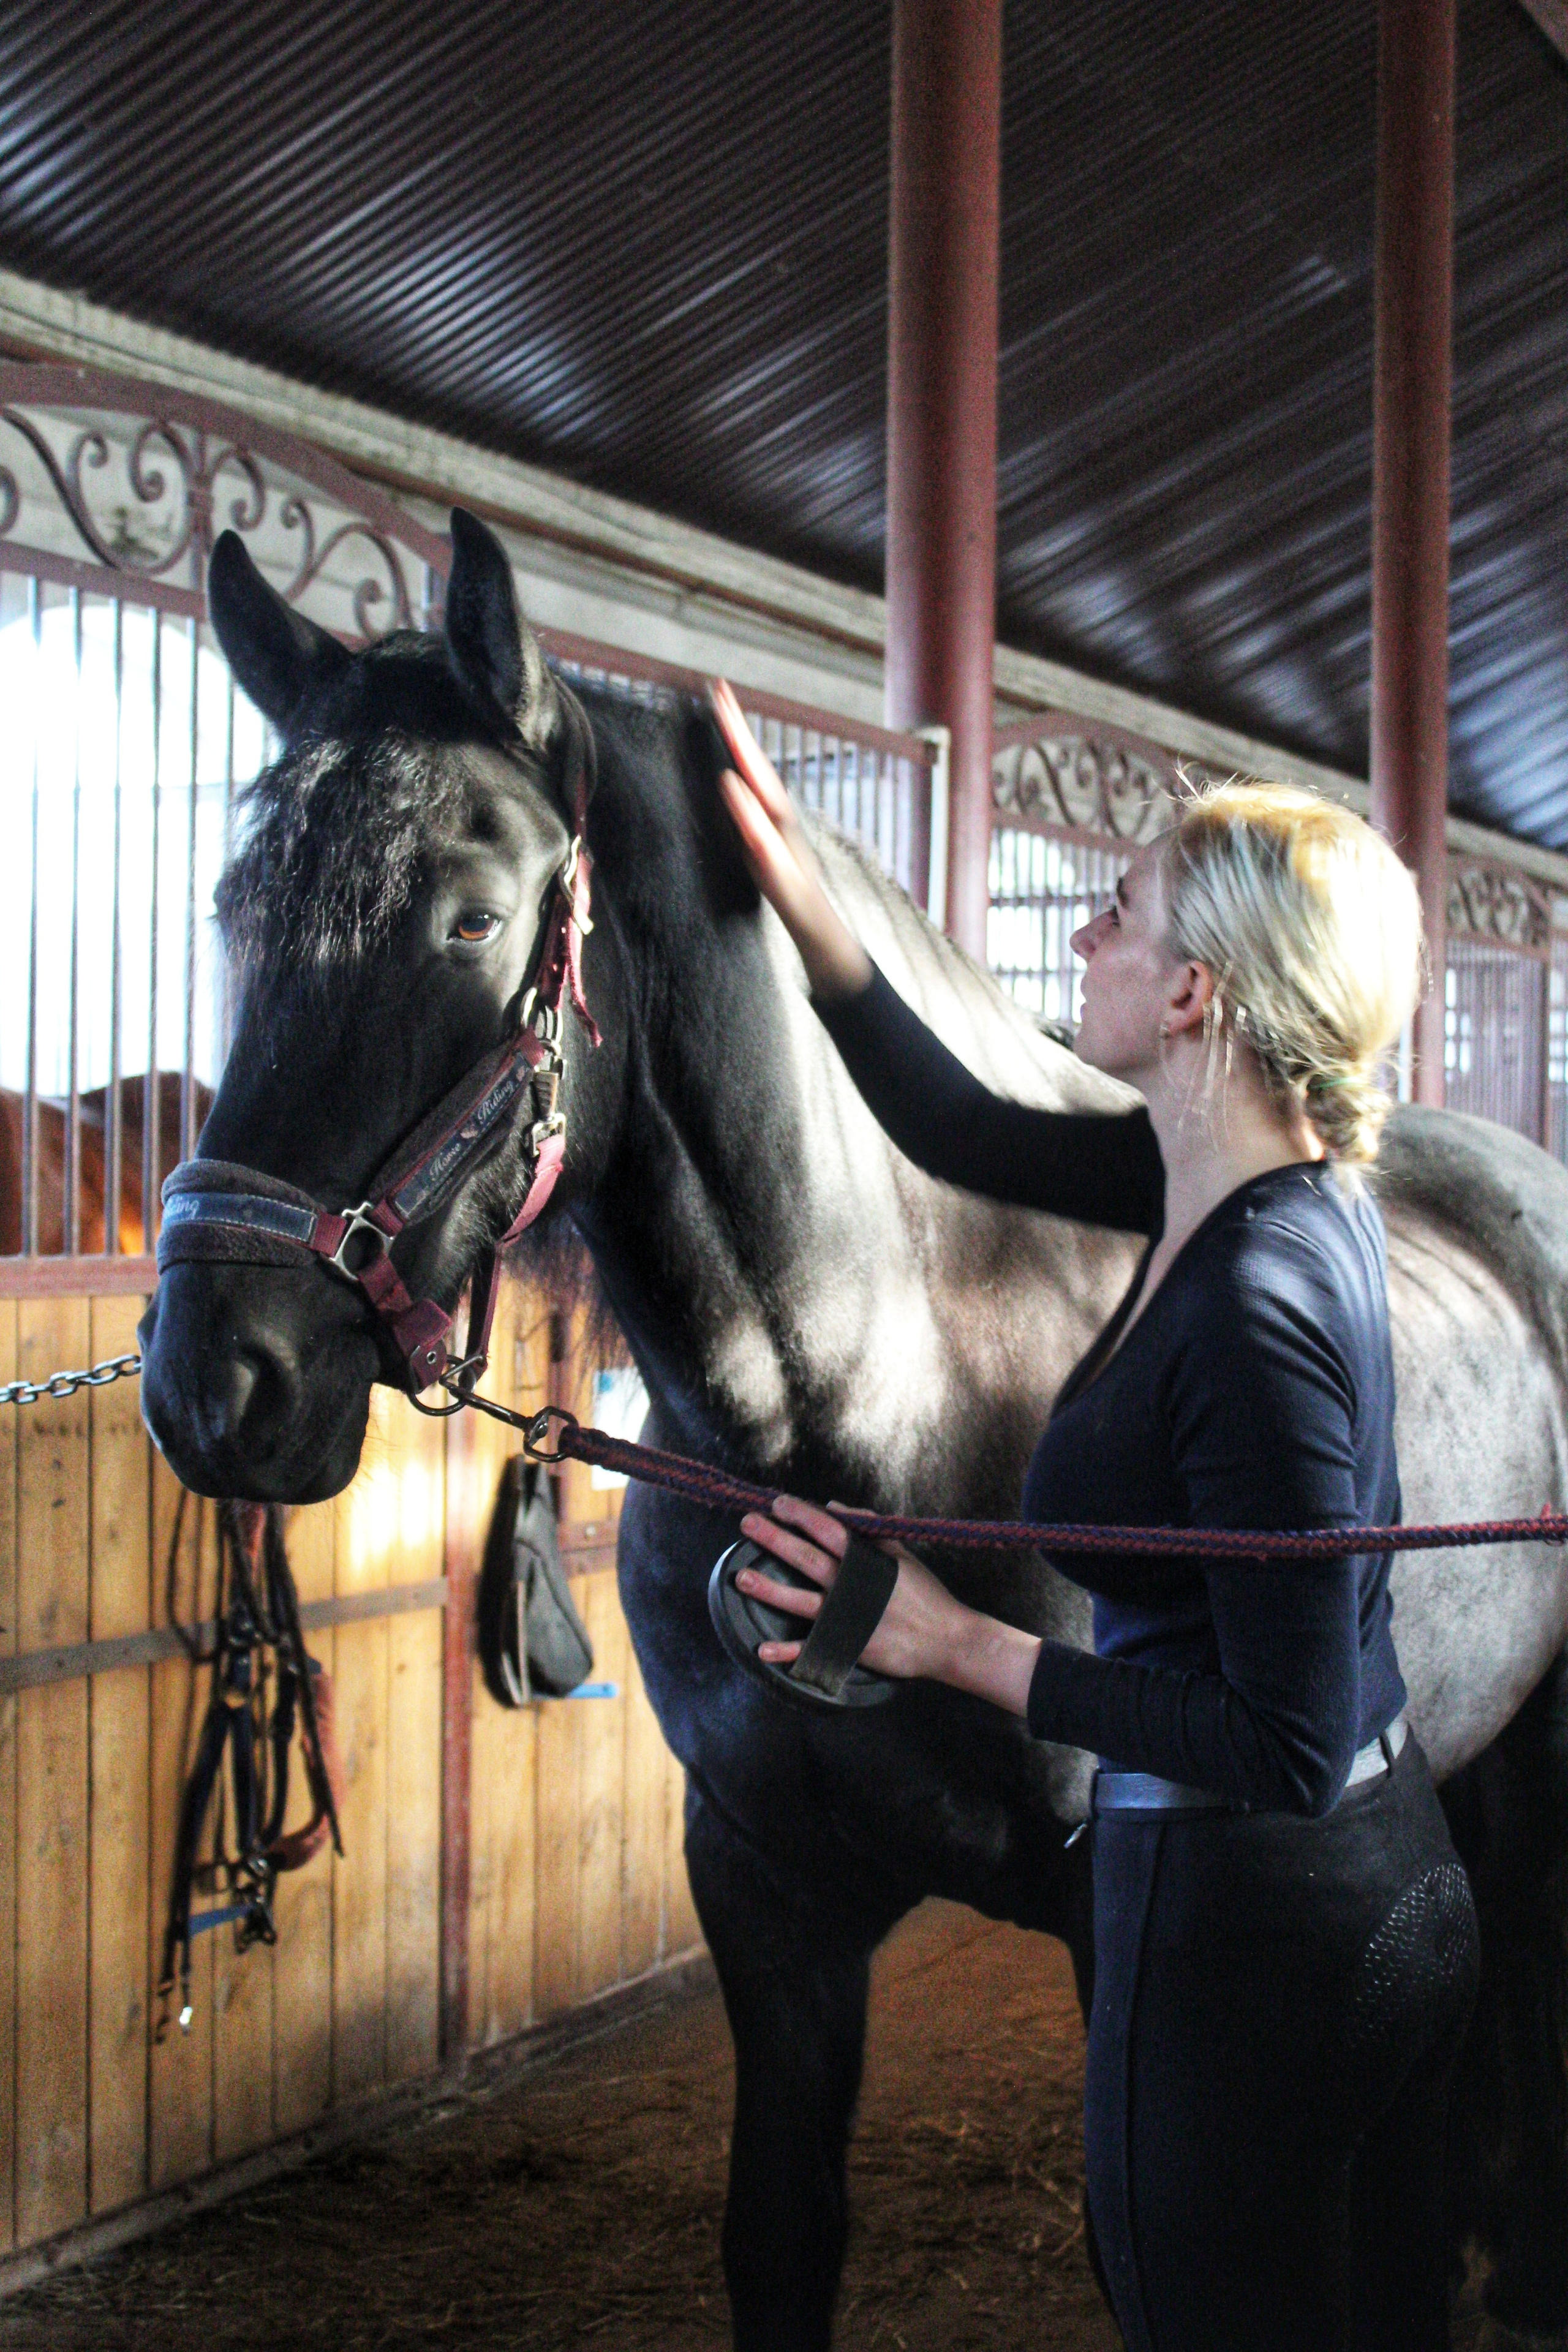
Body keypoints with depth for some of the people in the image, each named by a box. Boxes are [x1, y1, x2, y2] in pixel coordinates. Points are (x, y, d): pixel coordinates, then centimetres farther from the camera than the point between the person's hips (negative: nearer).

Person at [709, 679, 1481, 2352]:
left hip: (1246, 1936, -9)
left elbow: (1284, 1752, -26)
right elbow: (964, 1134, 13)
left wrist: (959, 1646, -23)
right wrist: (790, 885, 9)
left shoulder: (1260, 1308, -28)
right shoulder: (1262, 1182, -1)